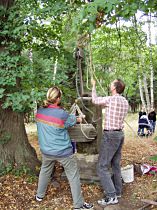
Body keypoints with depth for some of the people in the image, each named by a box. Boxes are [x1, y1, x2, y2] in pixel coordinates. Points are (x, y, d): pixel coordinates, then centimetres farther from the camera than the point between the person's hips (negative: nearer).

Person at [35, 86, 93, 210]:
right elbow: (73, 120, -3)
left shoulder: (39, 111, -7)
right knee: (74, 176, 7)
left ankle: (40, 195, 43)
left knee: (45, 171, 28)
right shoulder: (62, 114, -22)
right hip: (63, 152, -5)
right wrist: (79, 119, 20)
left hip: (46, 151, 6)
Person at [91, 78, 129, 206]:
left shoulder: (110, 99, -17)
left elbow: (95, 100, 2)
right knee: (116, 164, 18)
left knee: (102, 167, -4)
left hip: (110, 135, -8)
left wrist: (94, 86, 16)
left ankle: (111, 196, -6)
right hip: (120, 134, 9)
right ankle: (117, 191, 27)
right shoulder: (125, 102, 6)